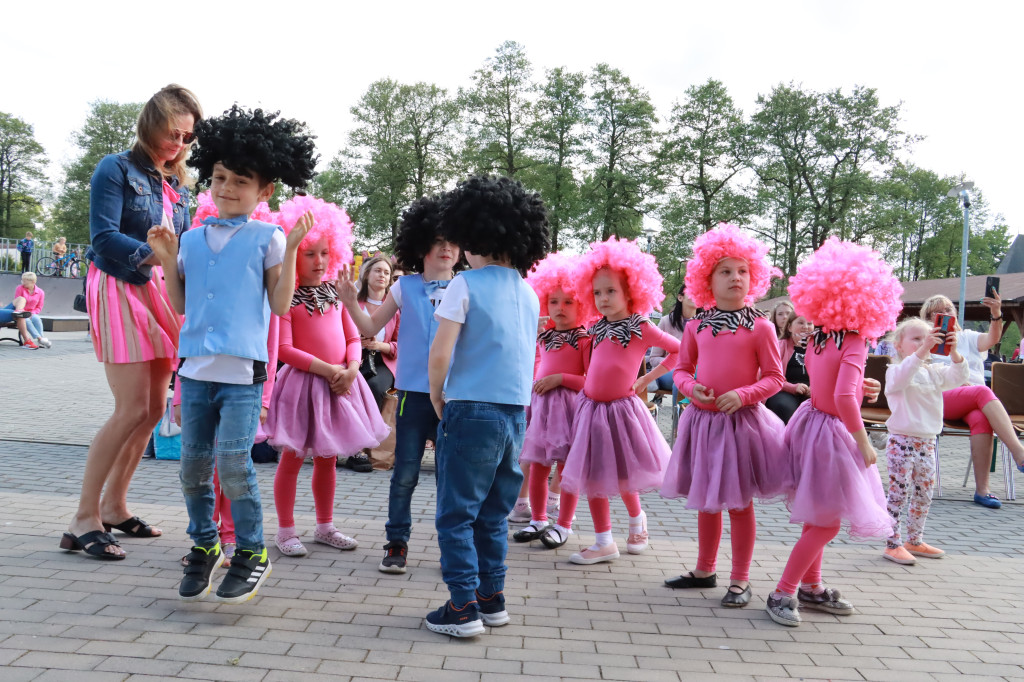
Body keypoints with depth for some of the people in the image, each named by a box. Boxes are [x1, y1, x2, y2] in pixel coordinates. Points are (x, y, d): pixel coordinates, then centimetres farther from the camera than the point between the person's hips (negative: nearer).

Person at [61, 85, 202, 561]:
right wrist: (154, 255, -26)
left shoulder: (177, 183, 15)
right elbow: (104, 237, -15)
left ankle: (113, 506, 20)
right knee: (132, 409, -12)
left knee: (155, 407, 5)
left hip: (161, 293, 7)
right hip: (120, 290, -7)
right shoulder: (116, 170, -5)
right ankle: (83, 521, -3)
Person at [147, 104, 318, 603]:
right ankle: (204, 546, 26)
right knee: (193, 463, 8)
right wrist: (167, 260, 8)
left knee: (233, 463, -9)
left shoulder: (267, 237, 3)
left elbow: (280, 305, -1)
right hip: (196, 366, 4)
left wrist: (290, 250, -7)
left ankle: (251, 553, 7)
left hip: (243, 370, -4)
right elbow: (180, 306, 18)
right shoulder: (193, 238, 13)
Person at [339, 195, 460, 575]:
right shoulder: (405, 287, 5)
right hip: (415, 392, 0)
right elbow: (371, 328, 9)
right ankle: (397, 543, 14)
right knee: (405, 473, 2)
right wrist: (352, 303, -7)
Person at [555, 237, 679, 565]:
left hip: (621, 409, -5)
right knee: (591, 476, 5)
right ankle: (604, 542, 15)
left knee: (622, 476, 4)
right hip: (590, 408, 5)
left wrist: (646, 379, -1)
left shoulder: (642, 329, -9)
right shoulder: (596, 329, 6)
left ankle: (637, 520, 35)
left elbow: (679, 349, -1)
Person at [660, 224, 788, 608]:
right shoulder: (697, 326, 4)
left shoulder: (759, 327, -7)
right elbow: (682, 368, 11)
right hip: (702, 419, 4)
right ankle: (705, 569, 32)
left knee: (739, 501, 5)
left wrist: (743, 395, -20)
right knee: (705, 499, 16)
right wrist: (691, 387, -10)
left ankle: (740, 580, 18)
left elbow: (774, 377, -5)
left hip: (741, 418, -4)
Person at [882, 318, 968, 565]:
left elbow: (957, 377, -3)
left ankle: (914, 541, 26)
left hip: (927, 442, 7)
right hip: (902, 440, -7)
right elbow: (902, 376, -30)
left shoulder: (935, 371, 11)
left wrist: (953, 352, -19)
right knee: (898, 493, -5)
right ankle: (892, 544, 1)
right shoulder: (895, 371, -7)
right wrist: (922, 350, -38)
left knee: (924, 495, 13)